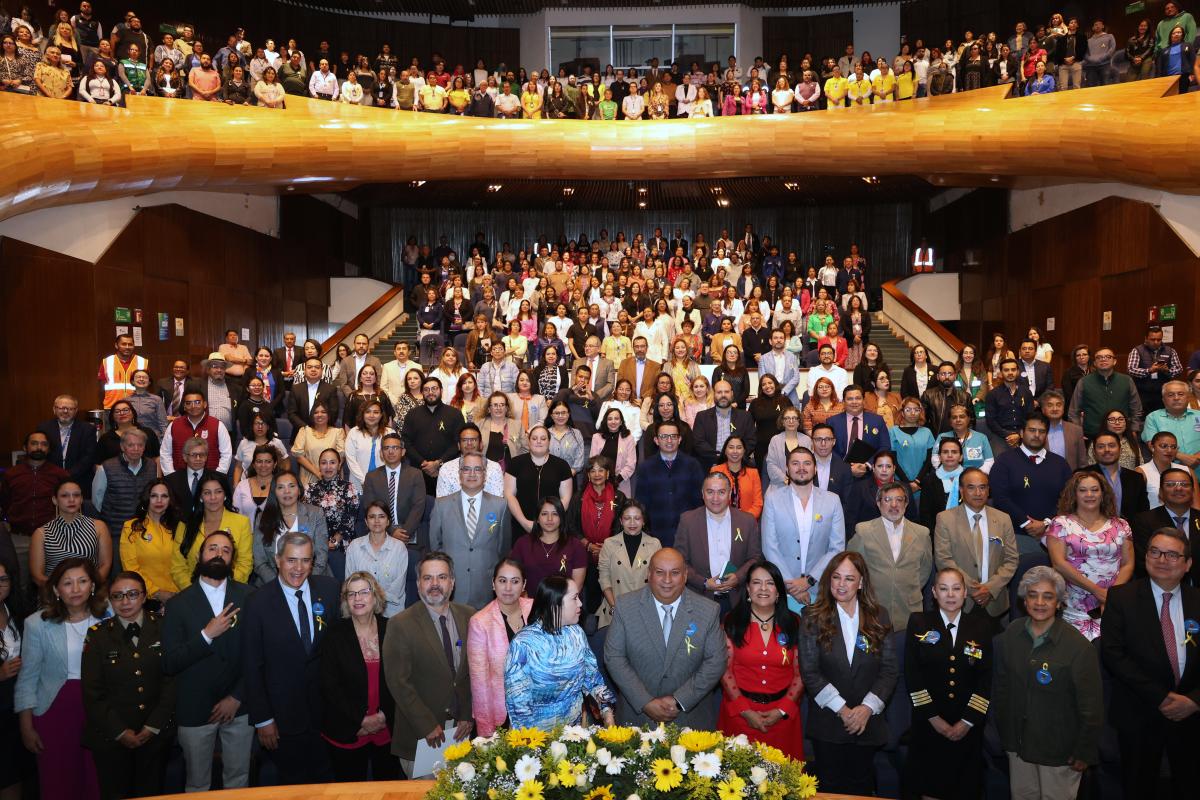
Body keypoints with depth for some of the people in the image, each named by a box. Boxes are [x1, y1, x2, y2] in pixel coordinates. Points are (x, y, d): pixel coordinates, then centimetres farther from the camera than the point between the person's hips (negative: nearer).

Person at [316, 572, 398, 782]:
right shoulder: (335, 634, -7)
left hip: (387, 730, 2)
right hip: (346, 733, -1)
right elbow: (328, 685, -9)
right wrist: (361, 720, -13)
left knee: (388, 785, 13)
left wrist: (383, 716, -10)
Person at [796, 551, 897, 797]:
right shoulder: (813, 618, -5)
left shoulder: (879, 616, 1)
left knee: (861, 785, 13)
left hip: (867, 721, 1)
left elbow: (890, 669, -2)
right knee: (830, 787, 9)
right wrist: (842, 709, -14)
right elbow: (809, 672, -8)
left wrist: (868, 707, -12)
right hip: (827, 720, -1)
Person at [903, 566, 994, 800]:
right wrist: (934, 719, -10)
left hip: (968, 727, 1)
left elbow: (985, 679, 1)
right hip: (928, 725, -1)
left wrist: (966, 722, -7)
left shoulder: (981, 627, 5)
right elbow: (912, 675, -5)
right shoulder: (918, 623, 0)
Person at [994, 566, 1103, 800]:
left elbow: (1091, 707, -11)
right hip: (1018, 744, 4)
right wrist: (1004, 735, 11)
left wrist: (1084, 753, -7)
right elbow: (1000, 686, 8)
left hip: (1060, 751, -4)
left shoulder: (1078, 646, -16)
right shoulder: (1010, 636, -2)